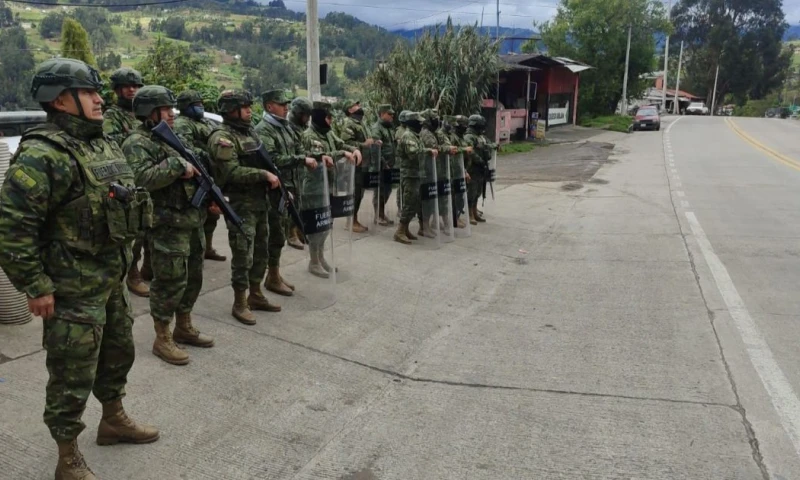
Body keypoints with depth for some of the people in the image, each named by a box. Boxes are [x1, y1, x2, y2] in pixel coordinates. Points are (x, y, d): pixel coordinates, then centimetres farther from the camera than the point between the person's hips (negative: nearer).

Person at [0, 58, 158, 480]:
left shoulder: (104, 145, 8)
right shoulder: (43, 155, -20)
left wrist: (121, 263, 20)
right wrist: (36, 287, -20)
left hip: (111, 281, 9)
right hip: (72, 290, -8)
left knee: (118, 354, 23)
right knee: (72, 378, 5)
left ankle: (113, 420, 45)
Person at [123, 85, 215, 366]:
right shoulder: (137, 144, -10)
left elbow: (194, 173, 25)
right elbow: (142, 178, -26)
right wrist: (177, 165, -23)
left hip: (193, 222, 9)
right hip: (167, 226, -9)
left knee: (192, 279, 16)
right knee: (170, 283, -4)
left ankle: (184, 328, 31)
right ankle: (162, 340, 9)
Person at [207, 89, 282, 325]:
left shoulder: (250, 131, 14)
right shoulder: (222, 137, -14)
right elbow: (233, 172, -24)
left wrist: (275, 181, 10)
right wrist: (265, 175, -22)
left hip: (260, 201, 9)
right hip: (240, 204, -9)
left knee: (260, 252, 15)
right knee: (243, 256, -3)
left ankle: (255, 295, 28)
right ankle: (239, 304, 9)